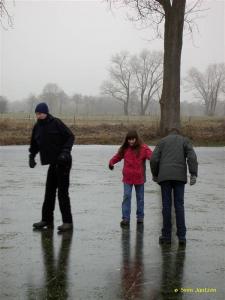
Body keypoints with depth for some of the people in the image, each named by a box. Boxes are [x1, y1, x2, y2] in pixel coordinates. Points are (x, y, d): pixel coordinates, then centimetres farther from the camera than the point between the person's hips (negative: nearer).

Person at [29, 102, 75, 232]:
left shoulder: (56, 123, -13)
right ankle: (47, 220, 20)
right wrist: (32, 156, 4)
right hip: (53, 163, 7)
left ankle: (68, 222, 0)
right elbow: (34, 144, 17)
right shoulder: (37, 127, 8)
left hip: (63, 162, -7)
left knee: (62, 192, -7)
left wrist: (65, 151, -23)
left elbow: (70, 136, -12)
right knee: (49, 191, 11)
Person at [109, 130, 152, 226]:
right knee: (126, 196, -3)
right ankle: (125, 218, 0)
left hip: (139, 178, -1)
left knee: (140, 197, 12)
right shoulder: (125, 149, 3)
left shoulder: (143, 148, -9)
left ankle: (140, 216, 26)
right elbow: (117, 156, 11)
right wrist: (111, 162, -9)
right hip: (127, 178, 2)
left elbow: (151, 156, -22)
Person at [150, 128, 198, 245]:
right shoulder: (185, 141, 17)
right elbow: (192, 157, -2)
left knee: (166, 205, 3)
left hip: (165, 176, 0)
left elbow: (154, 159, 4)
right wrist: (193, 174, -7)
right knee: (179, 205, 3)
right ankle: (181, 236, -1)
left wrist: (155, 174, 17)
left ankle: (166, 235, 4)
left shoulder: (162, 141, 18)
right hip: (179, 176, 0)